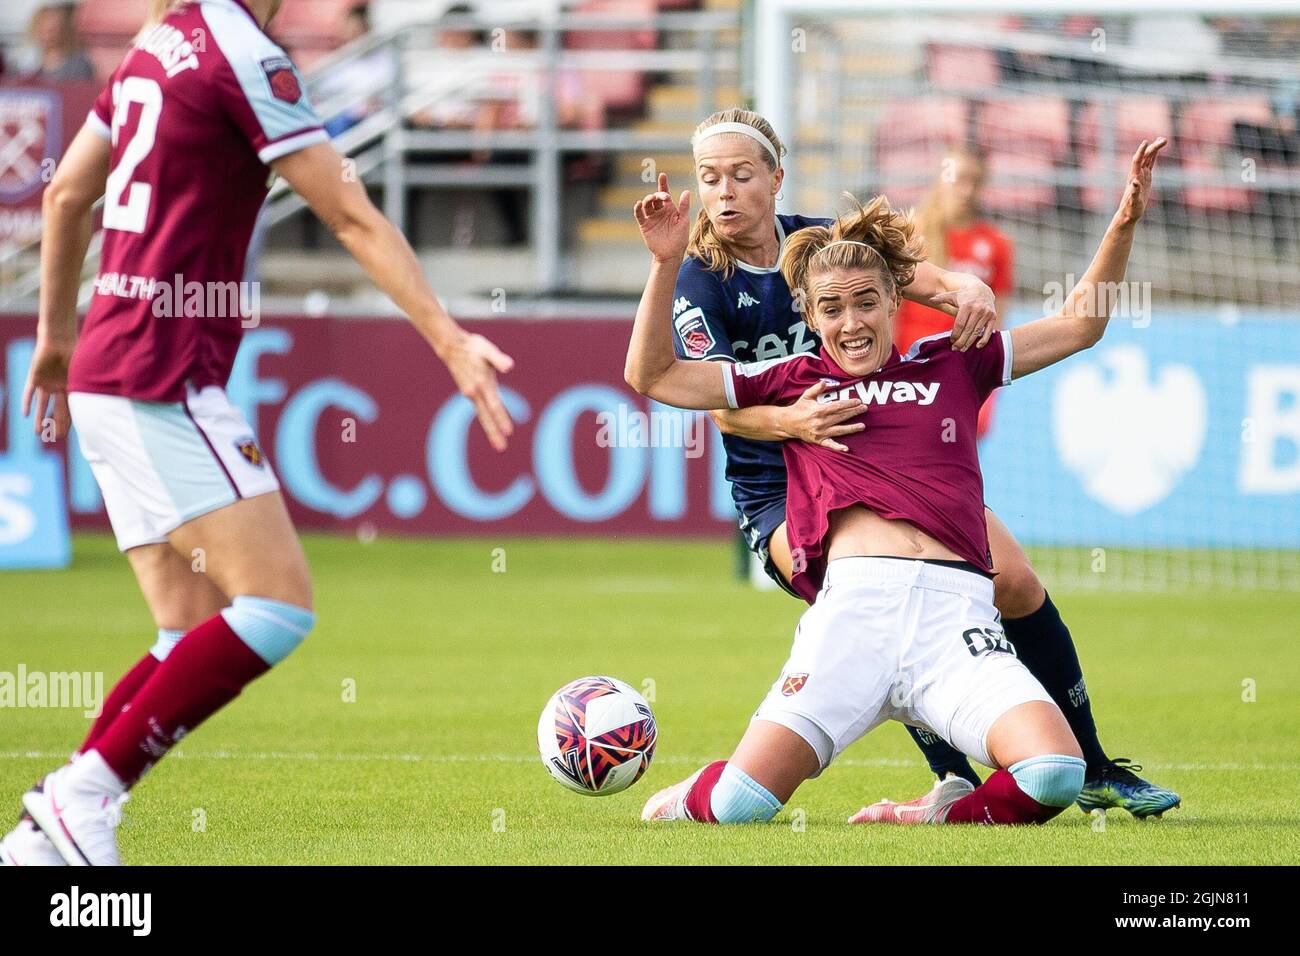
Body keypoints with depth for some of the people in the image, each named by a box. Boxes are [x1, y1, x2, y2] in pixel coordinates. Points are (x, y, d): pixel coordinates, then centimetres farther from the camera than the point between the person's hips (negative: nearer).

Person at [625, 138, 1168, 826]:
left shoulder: (949, 363, 24)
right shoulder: (794, 380, 21)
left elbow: (1077, 326, 27)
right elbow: (652, 376, 19)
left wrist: (1123, 225, 15)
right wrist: (666, 263, 10)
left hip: (956, 613, 1)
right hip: (852, 605, -1)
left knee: (1055, 774, -25)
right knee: (740, 805, -17)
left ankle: (942, 817, 5)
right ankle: (693, 799, 21)